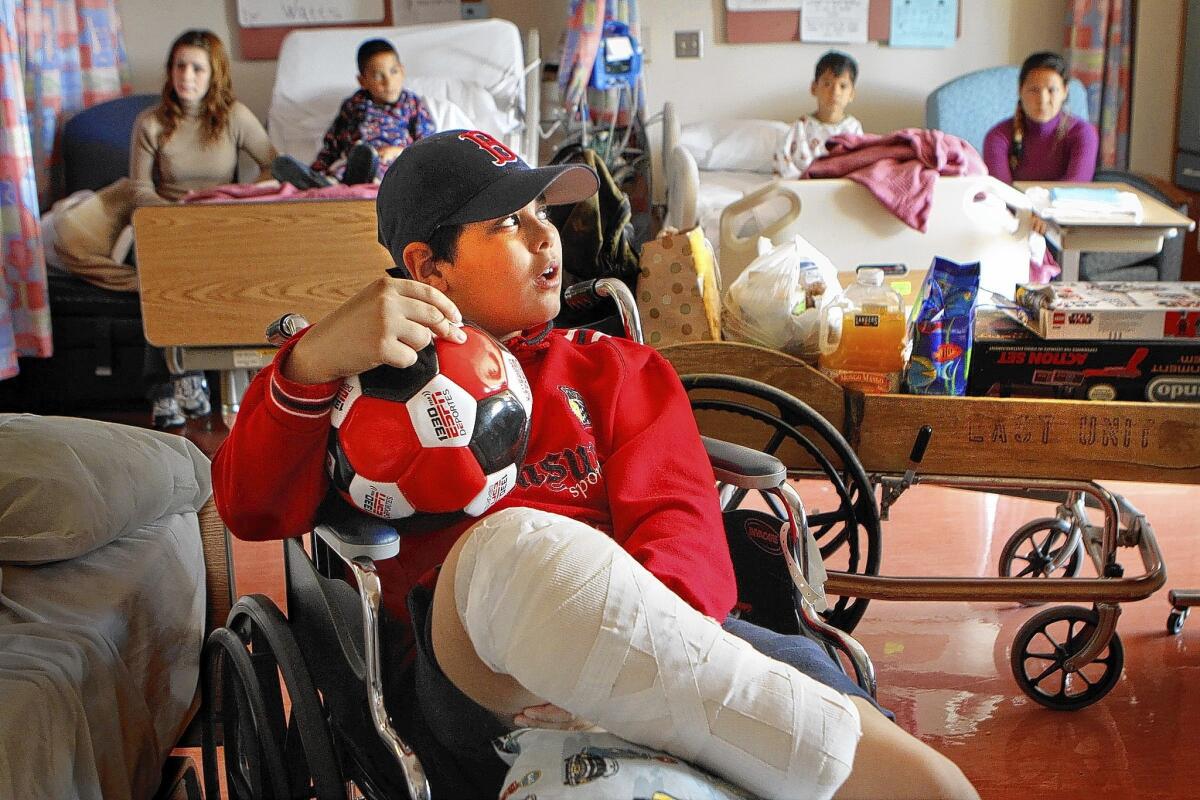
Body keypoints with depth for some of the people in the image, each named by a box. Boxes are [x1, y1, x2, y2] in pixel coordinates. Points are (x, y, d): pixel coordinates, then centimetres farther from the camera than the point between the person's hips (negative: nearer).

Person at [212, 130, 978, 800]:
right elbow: (254, 509, 6)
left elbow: (680, 520, 7)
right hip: (478, 674, -1)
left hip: (655, 638, 1)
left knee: (802, 671, -34)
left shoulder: (612, 368, 26)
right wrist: (314, 360, -15)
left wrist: (631, 635, -18)